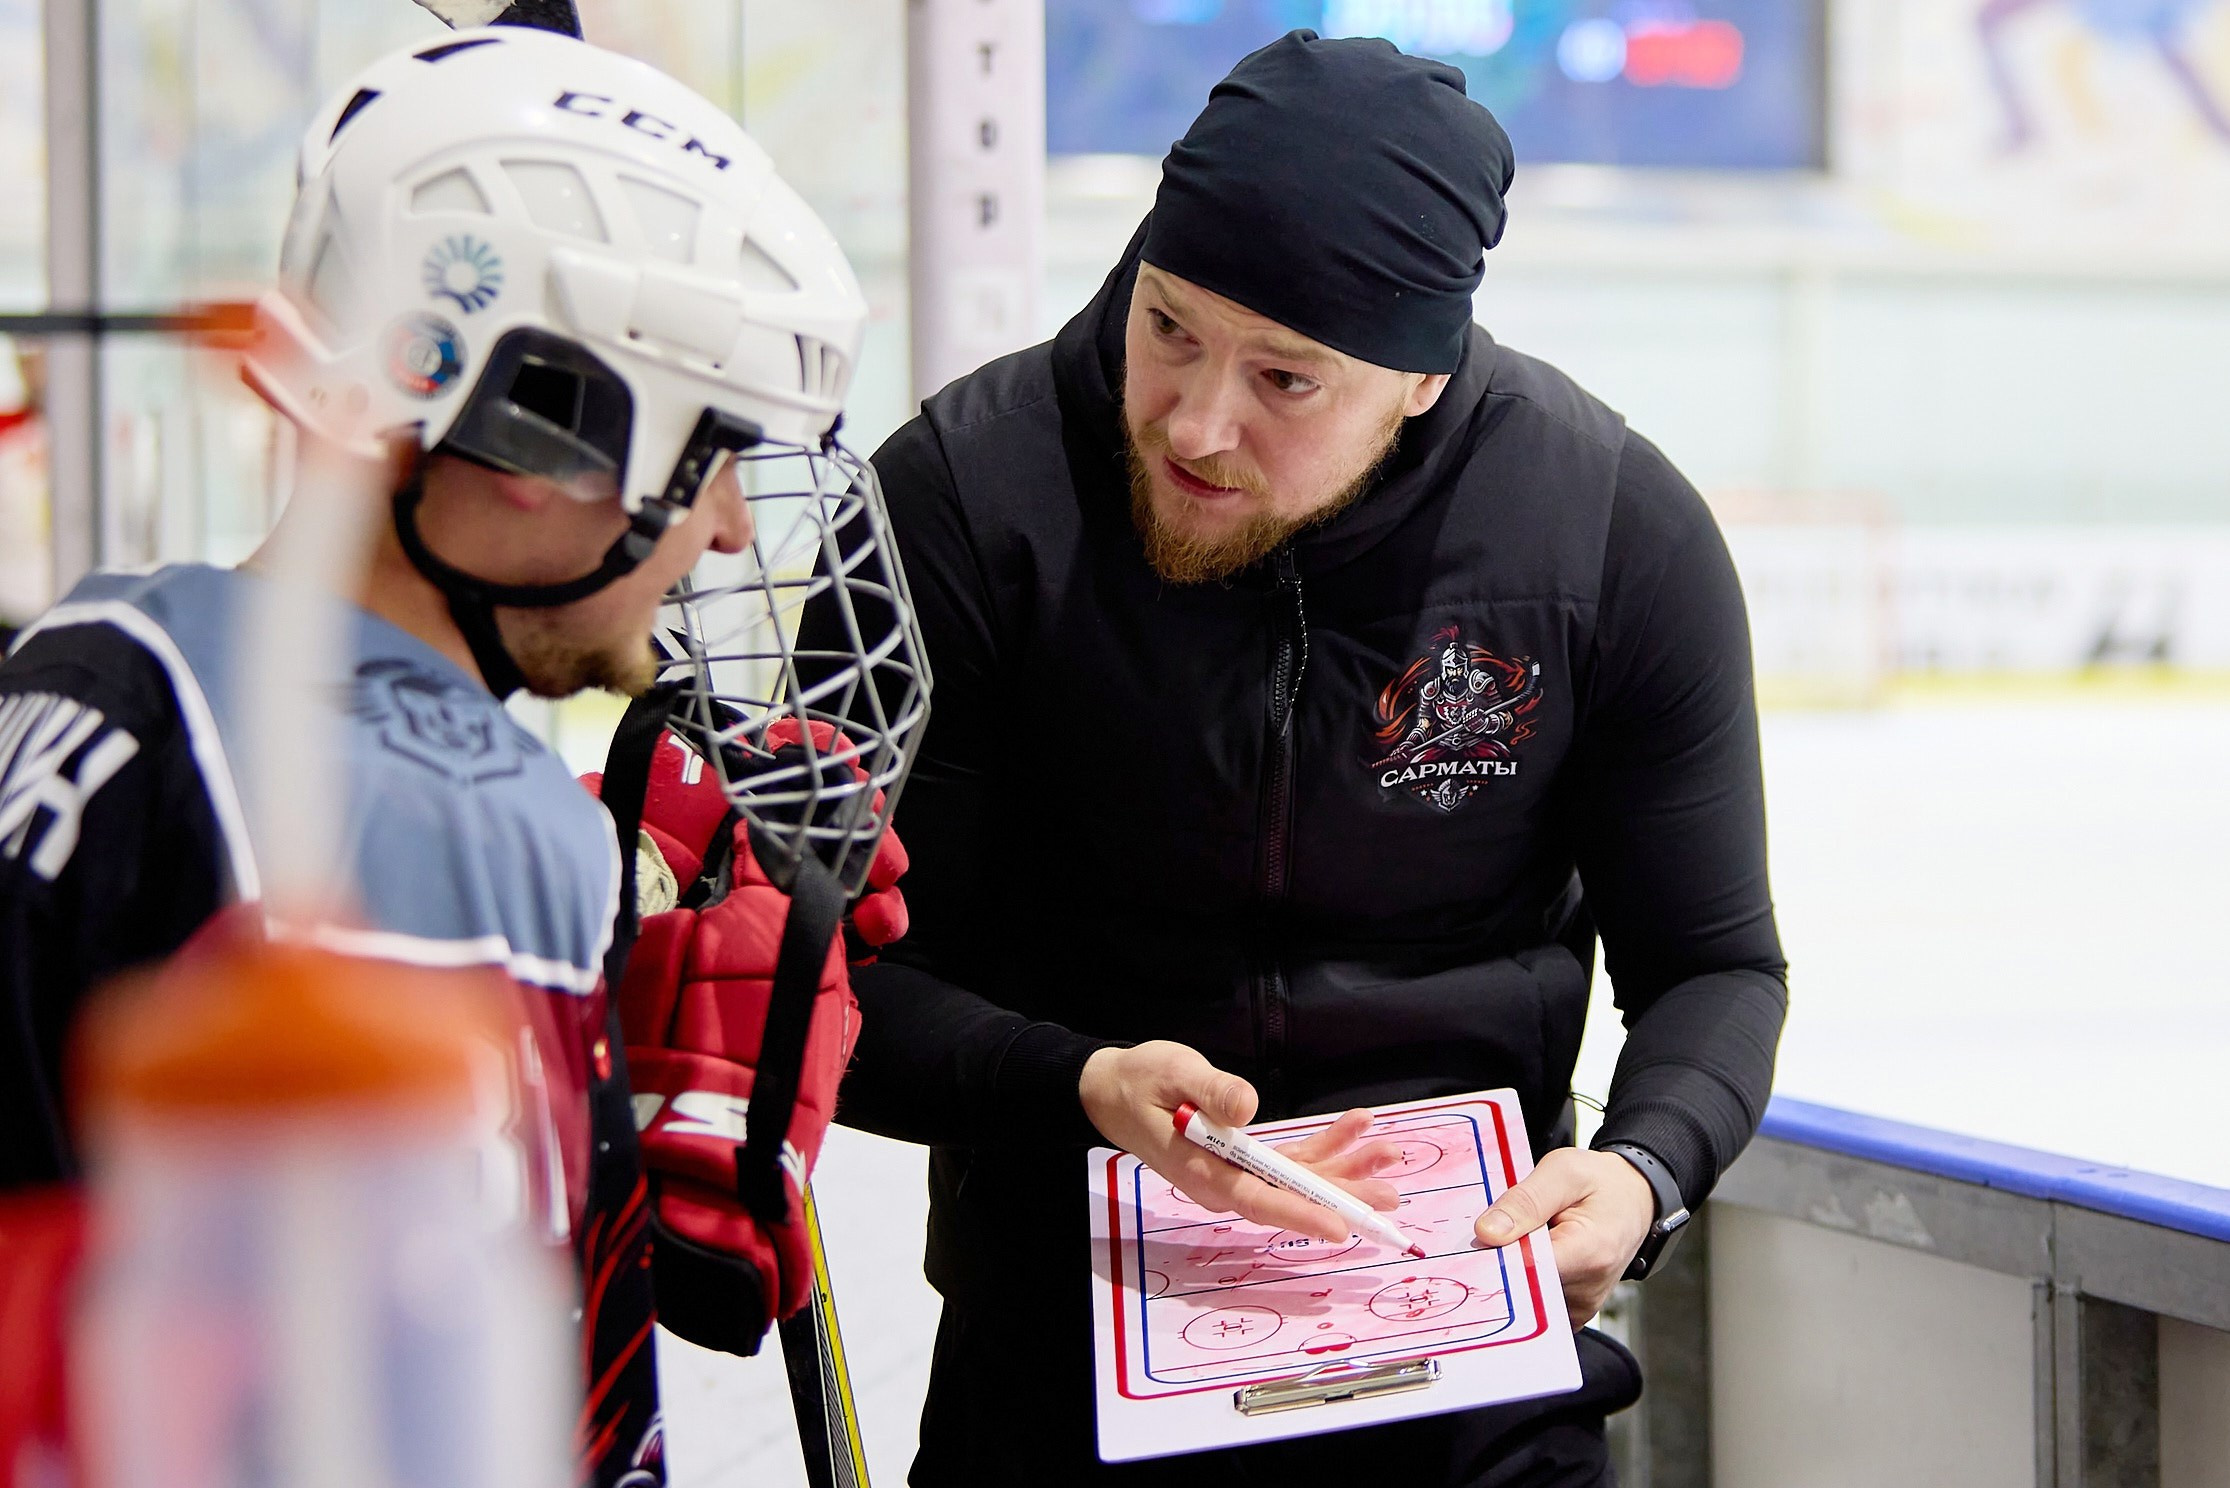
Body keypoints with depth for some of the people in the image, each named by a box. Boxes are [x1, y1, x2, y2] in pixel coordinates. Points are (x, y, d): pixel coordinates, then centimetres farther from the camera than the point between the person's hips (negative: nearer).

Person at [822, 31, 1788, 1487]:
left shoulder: (1623, 534, -12)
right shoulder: (963, 497, -17)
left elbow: (1711, 960, 1)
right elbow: (843, 980, -14)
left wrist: (1642, 1171, -19)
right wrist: (1082, 1088, -32)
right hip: (1057, 1359, 0)